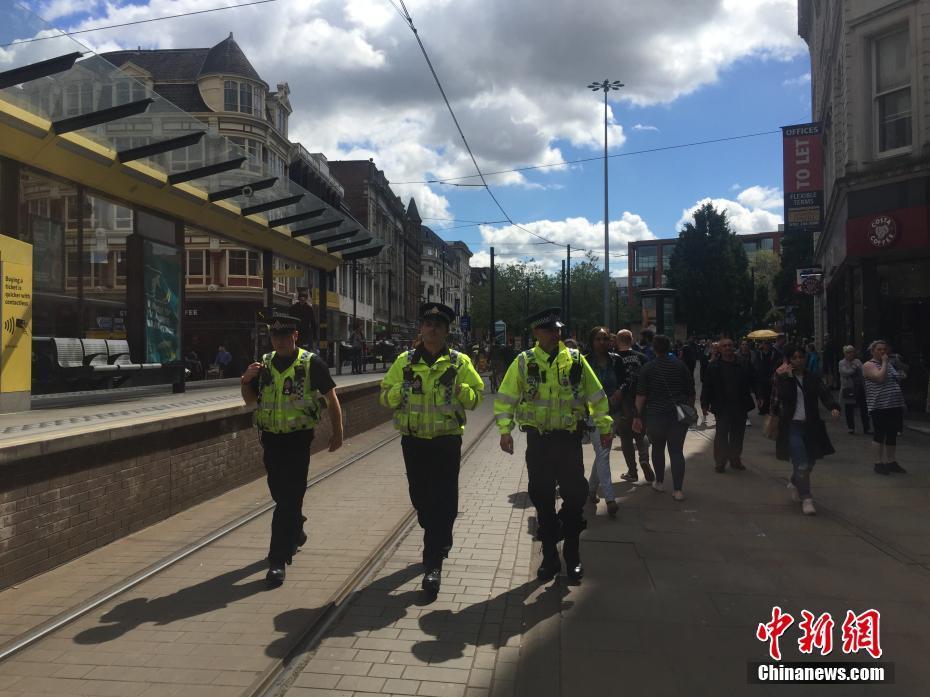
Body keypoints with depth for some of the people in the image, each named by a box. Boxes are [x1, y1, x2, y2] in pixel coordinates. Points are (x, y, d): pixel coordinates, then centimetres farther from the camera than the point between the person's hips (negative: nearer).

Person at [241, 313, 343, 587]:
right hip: (270, 438, 5)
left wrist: (337, 433, -2)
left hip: (298, 438, -5)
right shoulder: (264, 364, 6)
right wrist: (245, 381, -7)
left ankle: (278, 560, -2)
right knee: (279, 493, 18)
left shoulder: (311, 364, -8)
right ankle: (295, 533, 45)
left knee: (289, 498, -6)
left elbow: (331, 399, -2)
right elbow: (250, 400, 13)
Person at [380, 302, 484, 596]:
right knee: (420, 497, 15)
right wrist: (400, 391, -15)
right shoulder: (405, 361, 4)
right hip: (413, 441, 3)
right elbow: (385, 395, 5)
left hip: (447, 441, -3)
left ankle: (433, 564, -1)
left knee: (443, 501, -5)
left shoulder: (460, 362, -1)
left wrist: (459, 390, -20)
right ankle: (441, 538, 42)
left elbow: (476, 395, -1)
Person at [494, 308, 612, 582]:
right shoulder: (524, 362, -2)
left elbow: (596, 395, 7)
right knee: (542, 499, 8)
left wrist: (605, 426, 7)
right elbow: (506, 398, -1)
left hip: (569, 438, 0)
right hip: (538, 440, 0)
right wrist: (505, 430, -11)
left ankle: (573, 556, 21)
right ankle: (549, 557, 22)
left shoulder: (575, 360, 1)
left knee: (575, 496, 4)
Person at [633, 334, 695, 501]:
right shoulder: (680, 365, 2)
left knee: (657, 448, 17)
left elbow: (641, 395, -8)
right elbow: (691, 391, 6)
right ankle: (678, 490, -2)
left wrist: (638, 416, -4)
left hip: (655, 415, -1)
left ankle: (660, 482, 27)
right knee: (677, 451, 2)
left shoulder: (648, 368, -5)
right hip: (679, 415, 1)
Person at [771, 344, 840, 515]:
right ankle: (806, 498, -2)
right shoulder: (782, 378, -3)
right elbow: (784, 397, -18)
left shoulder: (813, 378, 5)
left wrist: (833, 407, -27)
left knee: (809, 463, 13)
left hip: (811, 426, 4)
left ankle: (794, 484, 41)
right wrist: (785, 378, -23)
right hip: (792, 426, -4)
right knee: (801, 464, -12)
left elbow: (824, 394, -8)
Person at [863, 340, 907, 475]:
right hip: (879, 407, -7)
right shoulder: (869, 365, -6)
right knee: (880, 435, -3)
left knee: (892, 435, 10)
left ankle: (891, 462, 18)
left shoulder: (889, 364, 18)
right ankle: (878, 463, 4)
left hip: (895, 406, 7)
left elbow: (895, 383, 23)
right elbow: (880, 377, -23)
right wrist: (884, 362, -13)